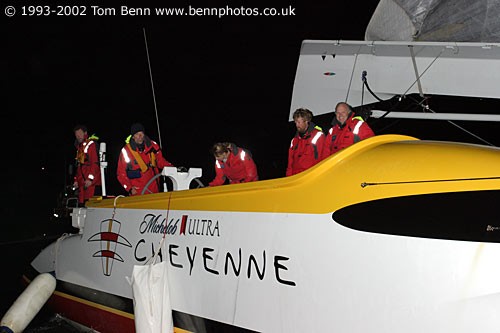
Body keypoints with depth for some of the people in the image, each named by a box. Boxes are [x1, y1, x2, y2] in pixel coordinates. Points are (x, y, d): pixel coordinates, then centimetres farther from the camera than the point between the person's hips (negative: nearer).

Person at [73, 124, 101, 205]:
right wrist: (76, 180, 20)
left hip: (91, 182, -9)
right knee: (81, 203, 5)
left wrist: (90, 178, -19)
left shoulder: (91, 144, -4)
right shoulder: (79, 147, 23)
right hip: (82, 182, 9)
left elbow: (95, 163, -13)